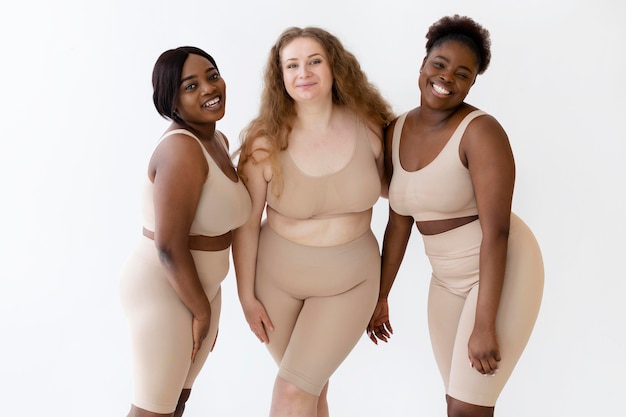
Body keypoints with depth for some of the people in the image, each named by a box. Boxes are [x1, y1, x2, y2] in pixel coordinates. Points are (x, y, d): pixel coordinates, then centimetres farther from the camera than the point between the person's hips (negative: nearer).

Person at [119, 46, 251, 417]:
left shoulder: (218, 140, 5)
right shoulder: (182, 149, -24)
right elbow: (169, 247, -26)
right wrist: (203, 311, -14)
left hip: (199, 285, 9)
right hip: (163, 292, -9)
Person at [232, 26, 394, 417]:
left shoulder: (368, 126, -10)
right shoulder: (266, 142, -15)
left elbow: (387, 185, 10)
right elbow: (246, 224, -6)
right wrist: (247, 296, -2)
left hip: (348, 281, 0)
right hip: (277, 278, 0)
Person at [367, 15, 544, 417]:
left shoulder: (481, 131, -19)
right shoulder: (397, 131, 1)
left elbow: (496, 232, -22)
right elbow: (399, 222, 7)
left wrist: (484, 326, -22)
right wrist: (381, 296, 10)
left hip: (502, 273, -6)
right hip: (449, 279, 7)